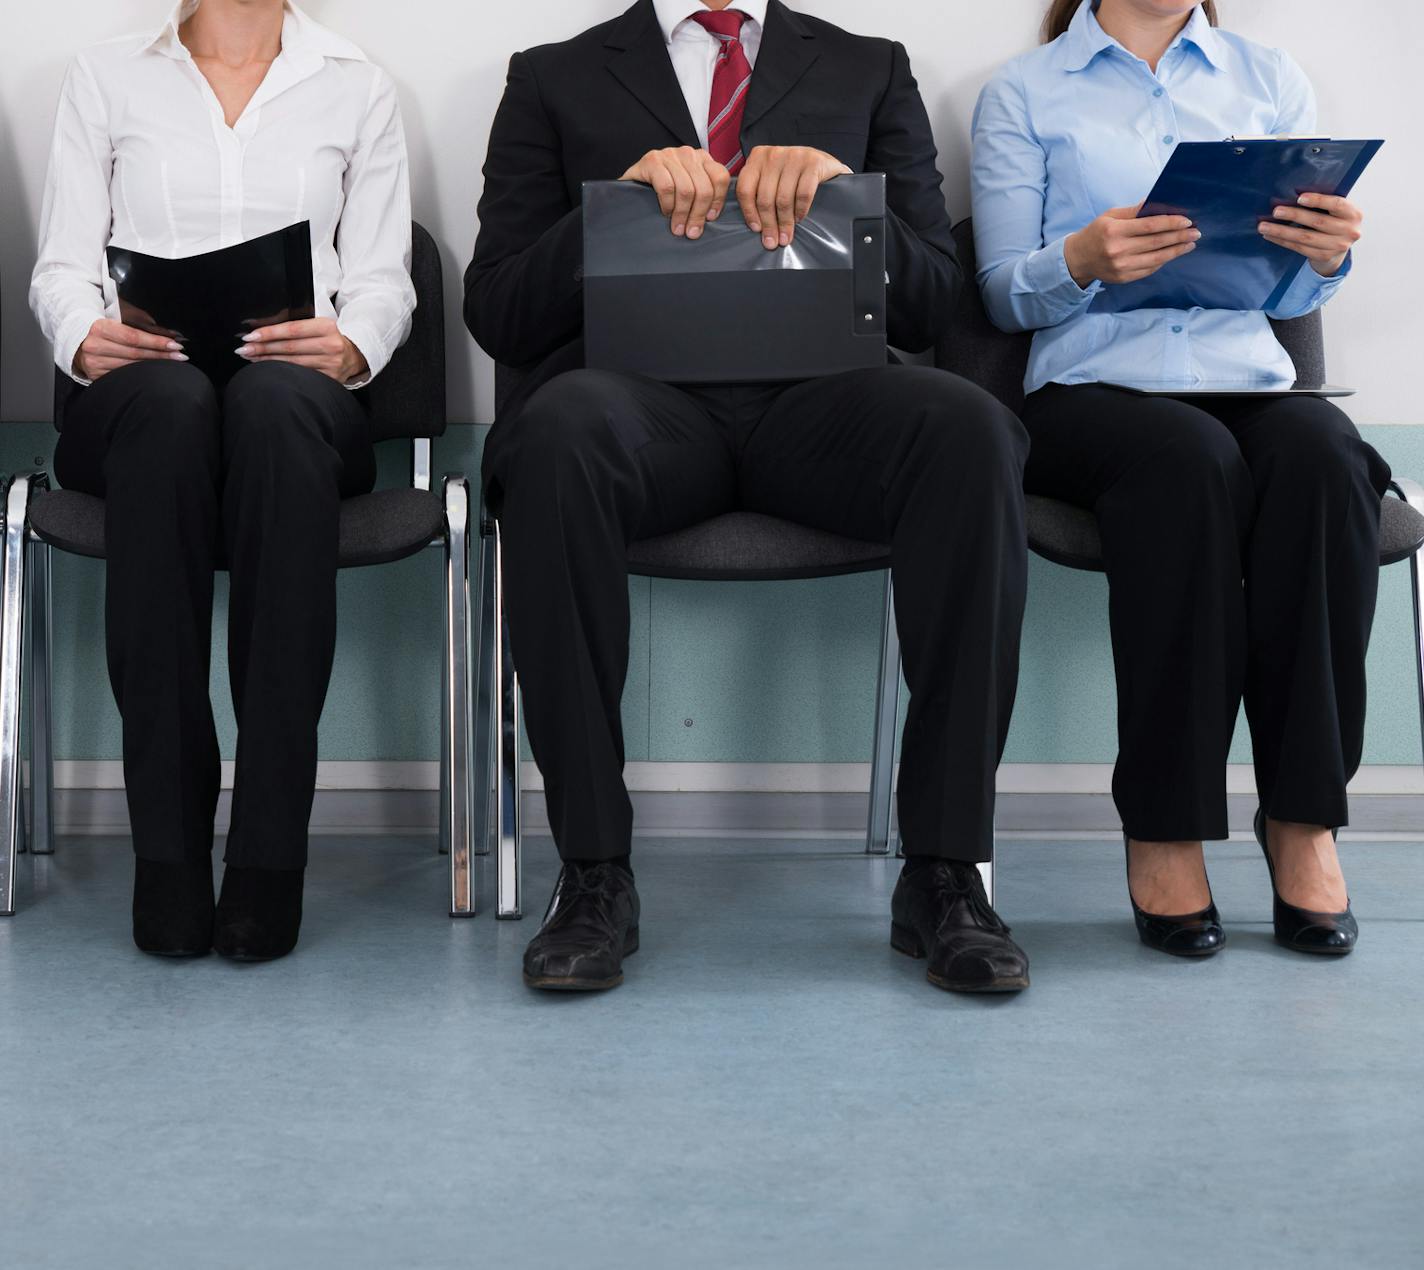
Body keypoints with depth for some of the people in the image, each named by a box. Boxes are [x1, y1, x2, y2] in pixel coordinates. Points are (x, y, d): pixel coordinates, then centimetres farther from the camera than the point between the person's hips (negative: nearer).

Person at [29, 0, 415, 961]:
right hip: (138, 399, 0)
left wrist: (350, 347, -14)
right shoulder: (107, 78, 17)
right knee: (173, 403, -37)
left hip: (299, 400, 0)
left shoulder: (357, 88, 17)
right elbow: (62, 265, 9)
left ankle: (272, 848, -37)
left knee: (275, 403, -37)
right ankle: (168, 842, -33)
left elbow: (383, 278, 8)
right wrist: (86, 338, -14)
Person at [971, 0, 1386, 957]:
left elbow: (1296, 298, 17)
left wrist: (1330, 255, -6)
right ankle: (1165, 827, -27)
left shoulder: (1273, 82, 19)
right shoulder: (1025, 95, 11)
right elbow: (1004, 294, 4)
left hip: (1248, 378, 3)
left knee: (1322, 451, -33)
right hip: (1093, 385, -2)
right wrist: (1082, 260, -17)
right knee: (1189, 457, -37)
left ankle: (1304, 817, -25)